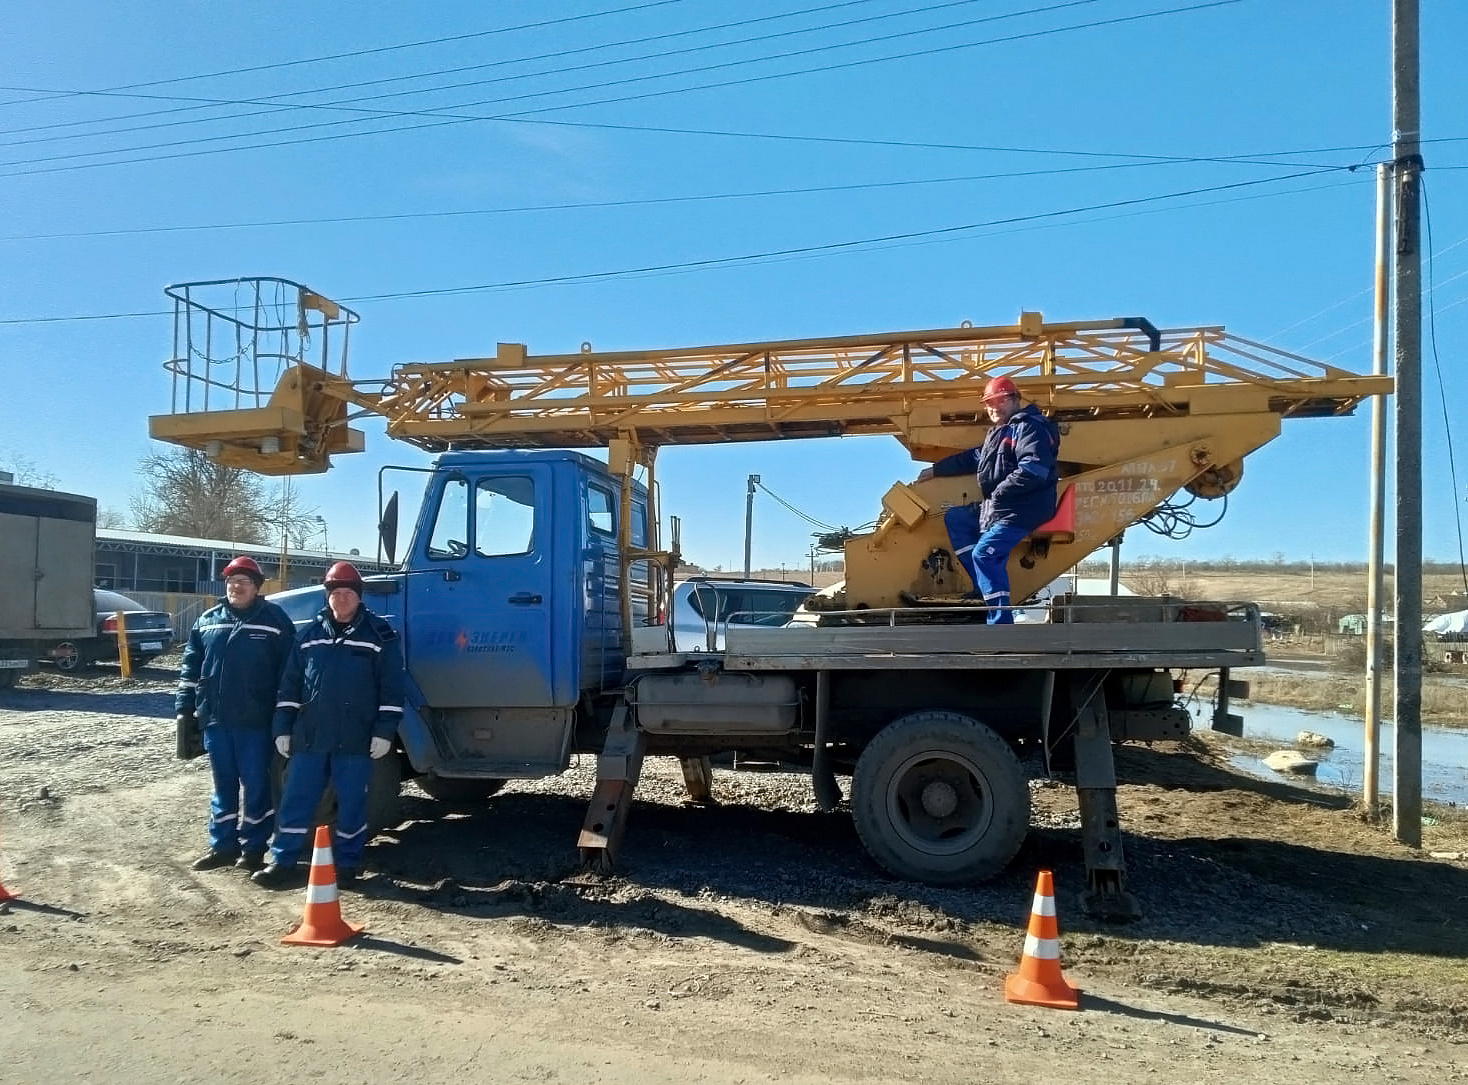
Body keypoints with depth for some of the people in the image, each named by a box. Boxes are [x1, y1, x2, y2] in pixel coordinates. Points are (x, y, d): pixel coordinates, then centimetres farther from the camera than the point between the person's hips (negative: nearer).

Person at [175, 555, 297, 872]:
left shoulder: (275, 620, -4)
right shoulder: (207, 621, 10)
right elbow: (192, 668, 13)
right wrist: (184, 710, 7)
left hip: (256, 722, -4)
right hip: (215, 720, 5)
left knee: (256, 787, 4)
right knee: (223, 787, 14)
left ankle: (253, 848, 15)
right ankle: (222, 845, 25)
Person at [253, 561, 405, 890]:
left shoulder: (380, 634, -2)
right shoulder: (311, 633, 9)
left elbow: (391, 687, -4)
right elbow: (290, 683, 11)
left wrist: (384, 731, -10)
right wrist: (283, 728, 6)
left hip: (356, 739, -3)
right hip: (309, 735, 3)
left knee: (351, 804, 6)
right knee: (295, 801, 6)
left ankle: (346, 865, 18)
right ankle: (283, 863, 16)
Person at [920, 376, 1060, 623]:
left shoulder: (1029, 427, -11)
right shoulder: (997, 432, 21)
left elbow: (1033, 470, -25)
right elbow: (972, 459, 34)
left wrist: (999, 492, -19)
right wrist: (936, 470, 34)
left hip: (1022, 510, -11)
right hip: (996, 508, 11)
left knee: (984, 554, -24)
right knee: (954, 518, 20)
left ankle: (1001, 626, -24)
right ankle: (984, 586, 10)